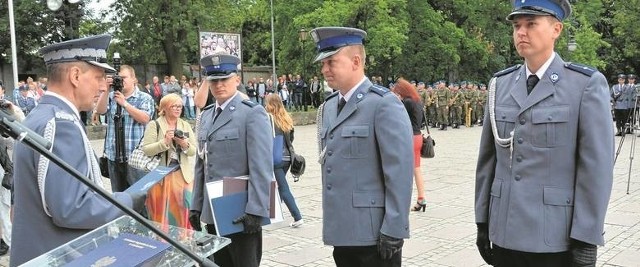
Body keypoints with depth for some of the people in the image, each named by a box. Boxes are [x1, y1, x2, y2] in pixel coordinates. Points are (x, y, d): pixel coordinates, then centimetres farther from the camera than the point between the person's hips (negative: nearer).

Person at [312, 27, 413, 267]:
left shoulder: (384, 104, -12)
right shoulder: (329, 107, 12)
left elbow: (400, 172, -16)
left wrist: (393, 230, -17)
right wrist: (330, 220, 16)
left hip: (374, 234, -7)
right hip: (341, 231, 7)